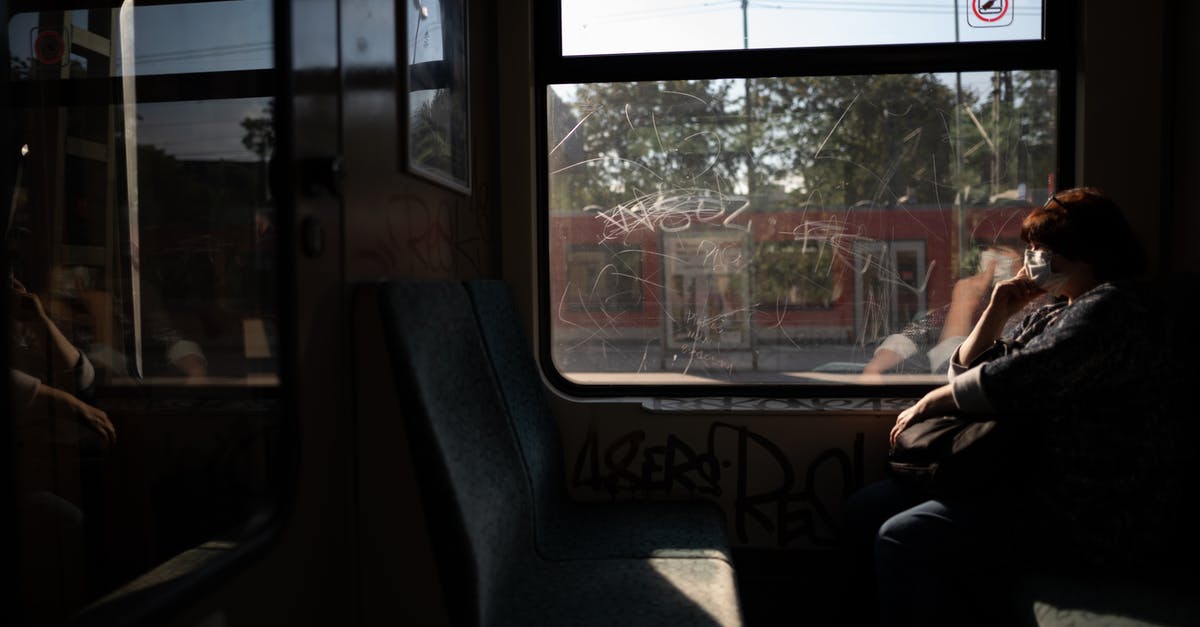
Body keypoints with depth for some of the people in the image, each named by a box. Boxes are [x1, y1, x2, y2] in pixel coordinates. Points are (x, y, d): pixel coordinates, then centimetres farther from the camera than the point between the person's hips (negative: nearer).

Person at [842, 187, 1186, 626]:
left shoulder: (1110, 309, -13)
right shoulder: (1055, 312, 18)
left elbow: (1008, 383, -23)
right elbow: (966, 372, 19)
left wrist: (927, 404, -7)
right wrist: (998, 311, 4)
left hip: (1093, 518, -10)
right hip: (1038, 478, 10)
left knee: (900, 539, -27)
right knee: (866, 510, 0)